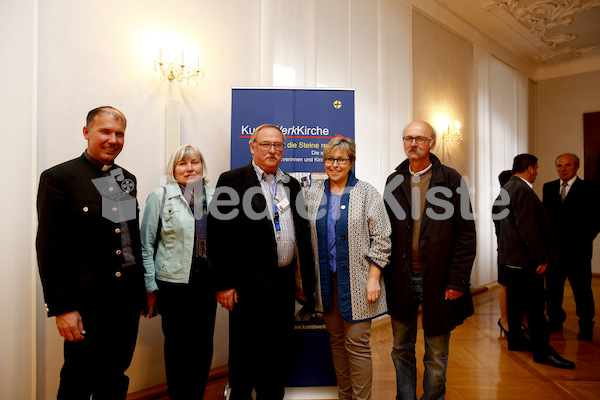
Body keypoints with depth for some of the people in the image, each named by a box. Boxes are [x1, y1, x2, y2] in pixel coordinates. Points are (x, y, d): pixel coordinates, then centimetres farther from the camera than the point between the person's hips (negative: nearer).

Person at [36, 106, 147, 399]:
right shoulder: (58, 177, -8)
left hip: (128, 298, 6)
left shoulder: (127, 180, 11)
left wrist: (143, 290, 13)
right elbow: (49, 249, -11)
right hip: (88, 303, -5)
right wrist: (62, 308, -13)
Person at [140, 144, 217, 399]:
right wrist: (150, 288, -4)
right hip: (173, 284, -3)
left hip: (207, 284, 3)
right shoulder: (160, 197, -1)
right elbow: (146, 246, 0)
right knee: (177, 346, 8)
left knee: (204, 346, 9)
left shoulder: (213, 198, 7)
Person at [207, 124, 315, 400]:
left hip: (285, 282, 5)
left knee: (277, 349, 18)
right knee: (245, 352, 10)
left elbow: (303, 234, 14)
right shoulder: (232, 181, -5)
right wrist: (224, 284, -13)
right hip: (250, 284, -5)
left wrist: (307, 280, 11)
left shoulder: (291, 185, 12)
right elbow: (219, 236, -9)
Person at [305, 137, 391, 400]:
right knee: (336, 340, 15)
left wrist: (373, 278, -11)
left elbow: (381, 239, -5)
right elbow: (308, 237, 12)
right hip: (325, 280, 4)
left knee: (357, 344, 0)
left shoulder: (367, 193, -3)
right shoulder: (313, 194, 7)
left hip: (355, 280, -4)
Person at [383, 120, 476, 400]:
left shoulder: (451, 181, -3)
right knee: (402, 349, 16)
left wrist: (456, 281, -10)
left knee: (436, 354, 13)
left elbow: (466, 234, -5)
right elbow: (386, 232, 6)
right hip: (401, 281, 3)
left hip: (437, 281, -2)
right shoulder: (394, 181, 6)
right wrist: (386, 275, 0)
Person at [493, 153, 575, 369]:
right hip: (525, 258, -10)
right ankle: (543, 351, 6)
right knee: (535, 305, -2)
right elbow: (527, 228, -23)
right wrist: (541, 258, -19)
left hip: (509, 257, 10)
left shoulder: (506, 188, 13)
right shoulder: (523, 190, -18)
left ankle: (515, 339, 28)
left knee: (516, 301, 17)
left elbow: (498, 221, 18)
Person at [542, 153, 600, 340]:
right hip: (553, 248, 4)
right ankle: (555, 321, 28)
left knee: (582, 290, 7)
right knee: (552, 289, 13)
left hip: (577, 249, -4)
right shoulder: (549, 187, 10)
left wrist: (584, 240, -11)